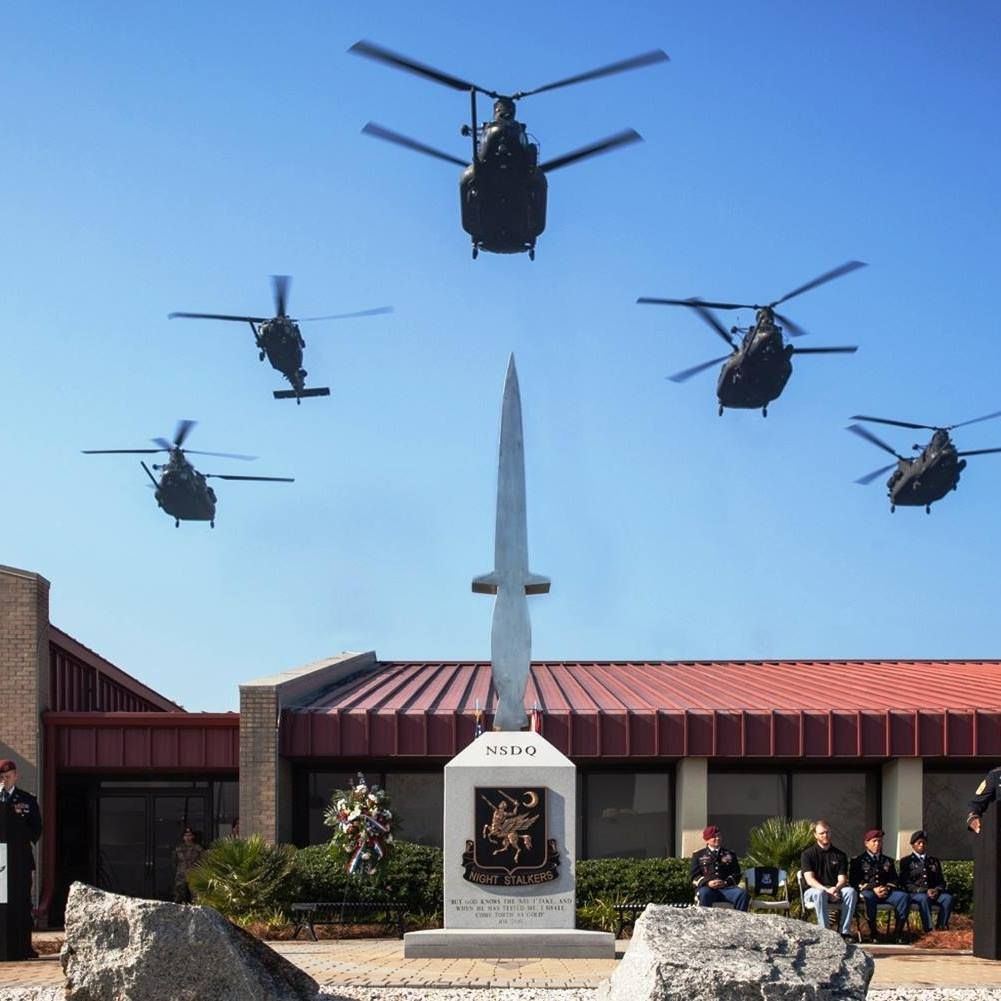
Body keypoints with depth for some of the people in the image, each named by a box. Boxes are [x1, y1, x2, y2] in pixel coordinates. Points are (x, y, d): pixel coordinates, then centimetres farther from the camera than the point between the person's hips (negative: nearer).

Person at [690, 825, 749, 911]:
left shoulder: (730, 855, 25)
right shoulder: (698, 855, 20)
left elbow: (736, 875, 15)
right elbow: (695, 877, 10)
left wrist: (726, 882, -7)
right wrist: (708, 883, -11)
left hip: (726, 887, 2)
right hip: (706, 887, -2)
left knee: (743, 893, -29)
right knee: (704, 894, -39)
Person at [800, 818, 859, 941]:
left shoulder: (840, 855, 11)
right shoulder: (808, 854, 1)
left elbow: (842, 879, 1)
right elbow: (809, 879, -10)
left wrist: (836, 889, -23)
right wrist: (826, 890, -27)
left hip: (835, 891, 3)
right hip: (813, 891, -3)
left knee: (851, 891, -28)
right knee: (820, 893, -38)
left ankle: (845, 931, -30)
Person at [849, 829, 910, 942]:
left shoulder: (888, 861, 26)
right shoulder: (858, 860, 14)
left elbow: (895, 880, 18)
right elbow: (854, 881, 2)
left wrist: (887, 888, -6)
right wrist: (873, 889, -11)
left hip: (887, 891, 3)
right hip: (867, 891, -3)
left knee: (904, 897, -27)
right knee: (869, 897, -40)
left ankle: (899, 932, -25)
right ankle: (873, 933, -34)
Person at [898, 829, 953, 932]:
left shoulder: (934, 861, 24)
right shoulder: (906, 861, 10)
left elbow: (941, 881, 19)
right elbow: (905, 883, -1)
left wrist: (937, 890, -6)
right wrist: (925, 891, -14)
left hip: (934, 892, 4)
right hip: (914, 894, -4)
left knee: (948, 897, -28)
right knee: (924, 898, -38)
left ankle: (941, 927, -26)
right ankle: (928, 929, -40)